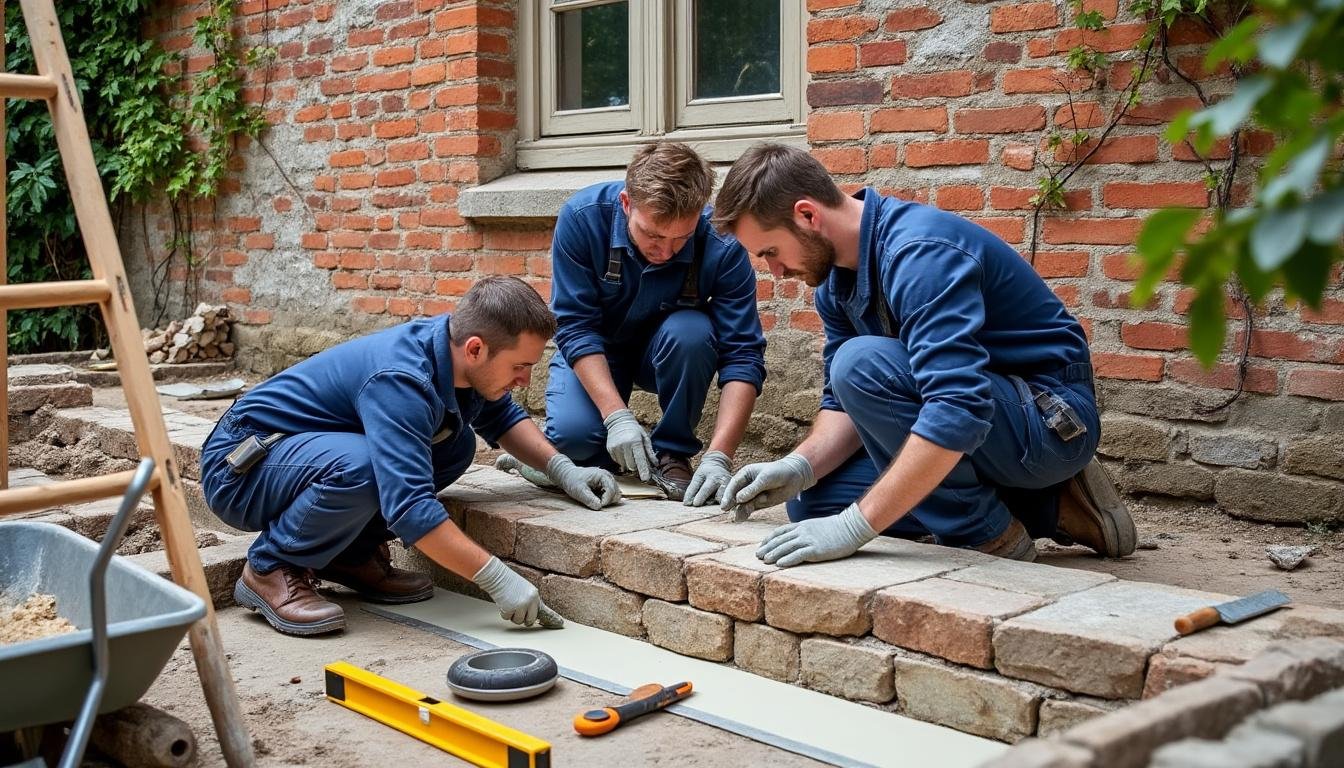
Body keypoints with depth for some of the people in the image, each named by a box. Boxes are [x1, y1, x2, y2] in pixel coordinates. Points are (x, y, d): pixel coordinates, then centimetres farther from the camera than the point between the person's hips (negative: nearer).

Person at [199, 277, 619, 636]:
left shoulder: (453, 349, -7)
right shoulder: (400, 380, -32)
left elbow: (501, 416, 14)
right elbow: (409, 506, -39)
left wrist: (561, 468, 0)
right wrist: (497, 578, -35)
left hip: (325, 452, 8)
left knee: (455, 443, -3)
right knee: (360, 466, -37)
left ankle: (351, 554, 7)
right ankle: (270, 570, -11)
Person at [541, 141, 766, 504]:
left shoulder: (722, 246, -28)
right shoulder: (582, 217, -26)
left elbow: (743, 358, -27)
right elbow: (575, 327, -23)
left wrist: (719, 457, -38)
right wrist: (616, 416, -34)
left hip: (666, 354, 0)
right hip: (594, 352, 0)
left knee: (691, 332, -34)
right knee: (571, 434, -28)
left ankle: (673, 453, -12)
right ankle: (610, 454, 8)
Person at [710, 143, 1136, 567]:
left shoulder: (920, 251, -26)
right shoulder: (837, 278, 3)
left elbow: (958, 413, -36)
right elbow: (845, 402, 9)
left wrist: (853, 526, -36)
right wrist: (799, 466, -12)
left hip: (1051, 422, -10)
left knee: (861, 361, -28)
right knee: (810, 502, 4)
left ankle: (990, 539, -11)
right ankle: (1049, 509, 7)